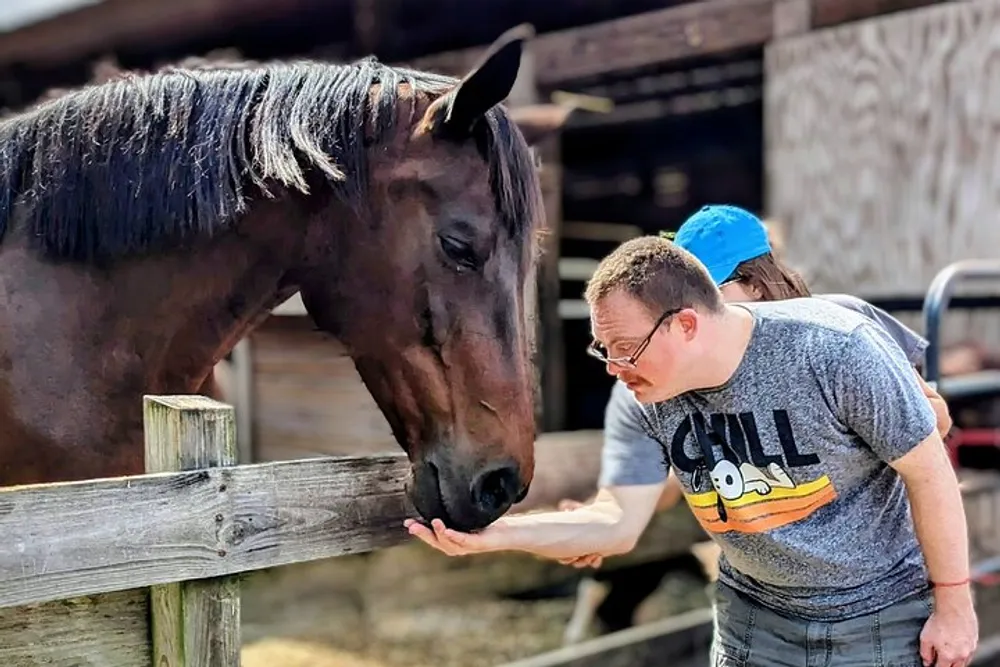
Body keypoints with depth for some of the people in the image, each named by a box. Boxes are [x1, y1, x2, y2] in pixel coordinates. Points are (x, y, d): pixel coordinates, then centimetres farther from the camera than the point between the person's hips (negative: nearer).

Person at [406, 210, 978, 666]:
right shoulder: (647, 398, -15)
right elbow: (618, 523, -12)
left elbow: (929, 471, -16)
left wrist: (954, 603, -9)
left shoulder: (837, 350, -27)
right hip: (757, 617, 4)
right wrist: (494, 534, -25)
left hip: (886, 614, -3)